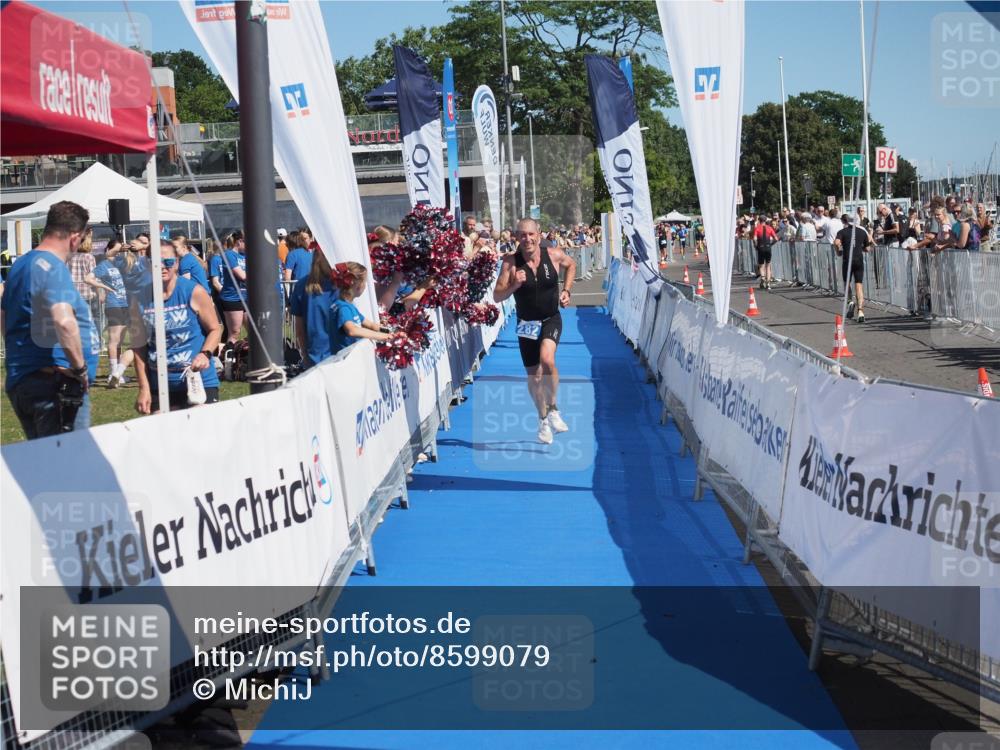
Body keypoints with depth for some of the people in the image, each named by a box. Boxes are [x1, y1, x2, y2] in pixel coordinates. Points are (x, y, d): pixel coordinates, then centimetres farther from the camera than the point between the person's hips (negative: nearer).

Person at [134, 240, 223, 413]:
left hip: (198, 382, -3)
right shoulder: (140, 301, 3)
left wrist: (205, 354, -17)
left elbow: (215, 329, 3)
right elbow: (140, 347, 7)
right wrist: (144, 388, 4)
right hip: (159, 387, 3)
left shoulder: (194, 292, -4)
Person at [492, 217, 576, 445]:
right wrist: (514, 285, -28)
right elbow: (497, 297, -11)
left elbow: (571, 265, 15)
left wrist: (567, 290, 5)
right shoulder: (510, 262, -13)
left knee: (547, 359, -28)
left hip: (551, 319, -1)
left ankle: (553, 408, -7)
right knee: (534, 376, 8)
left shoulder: (554, 255, -9)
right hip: (527, 323, 1)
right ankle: (543, 420, 32)